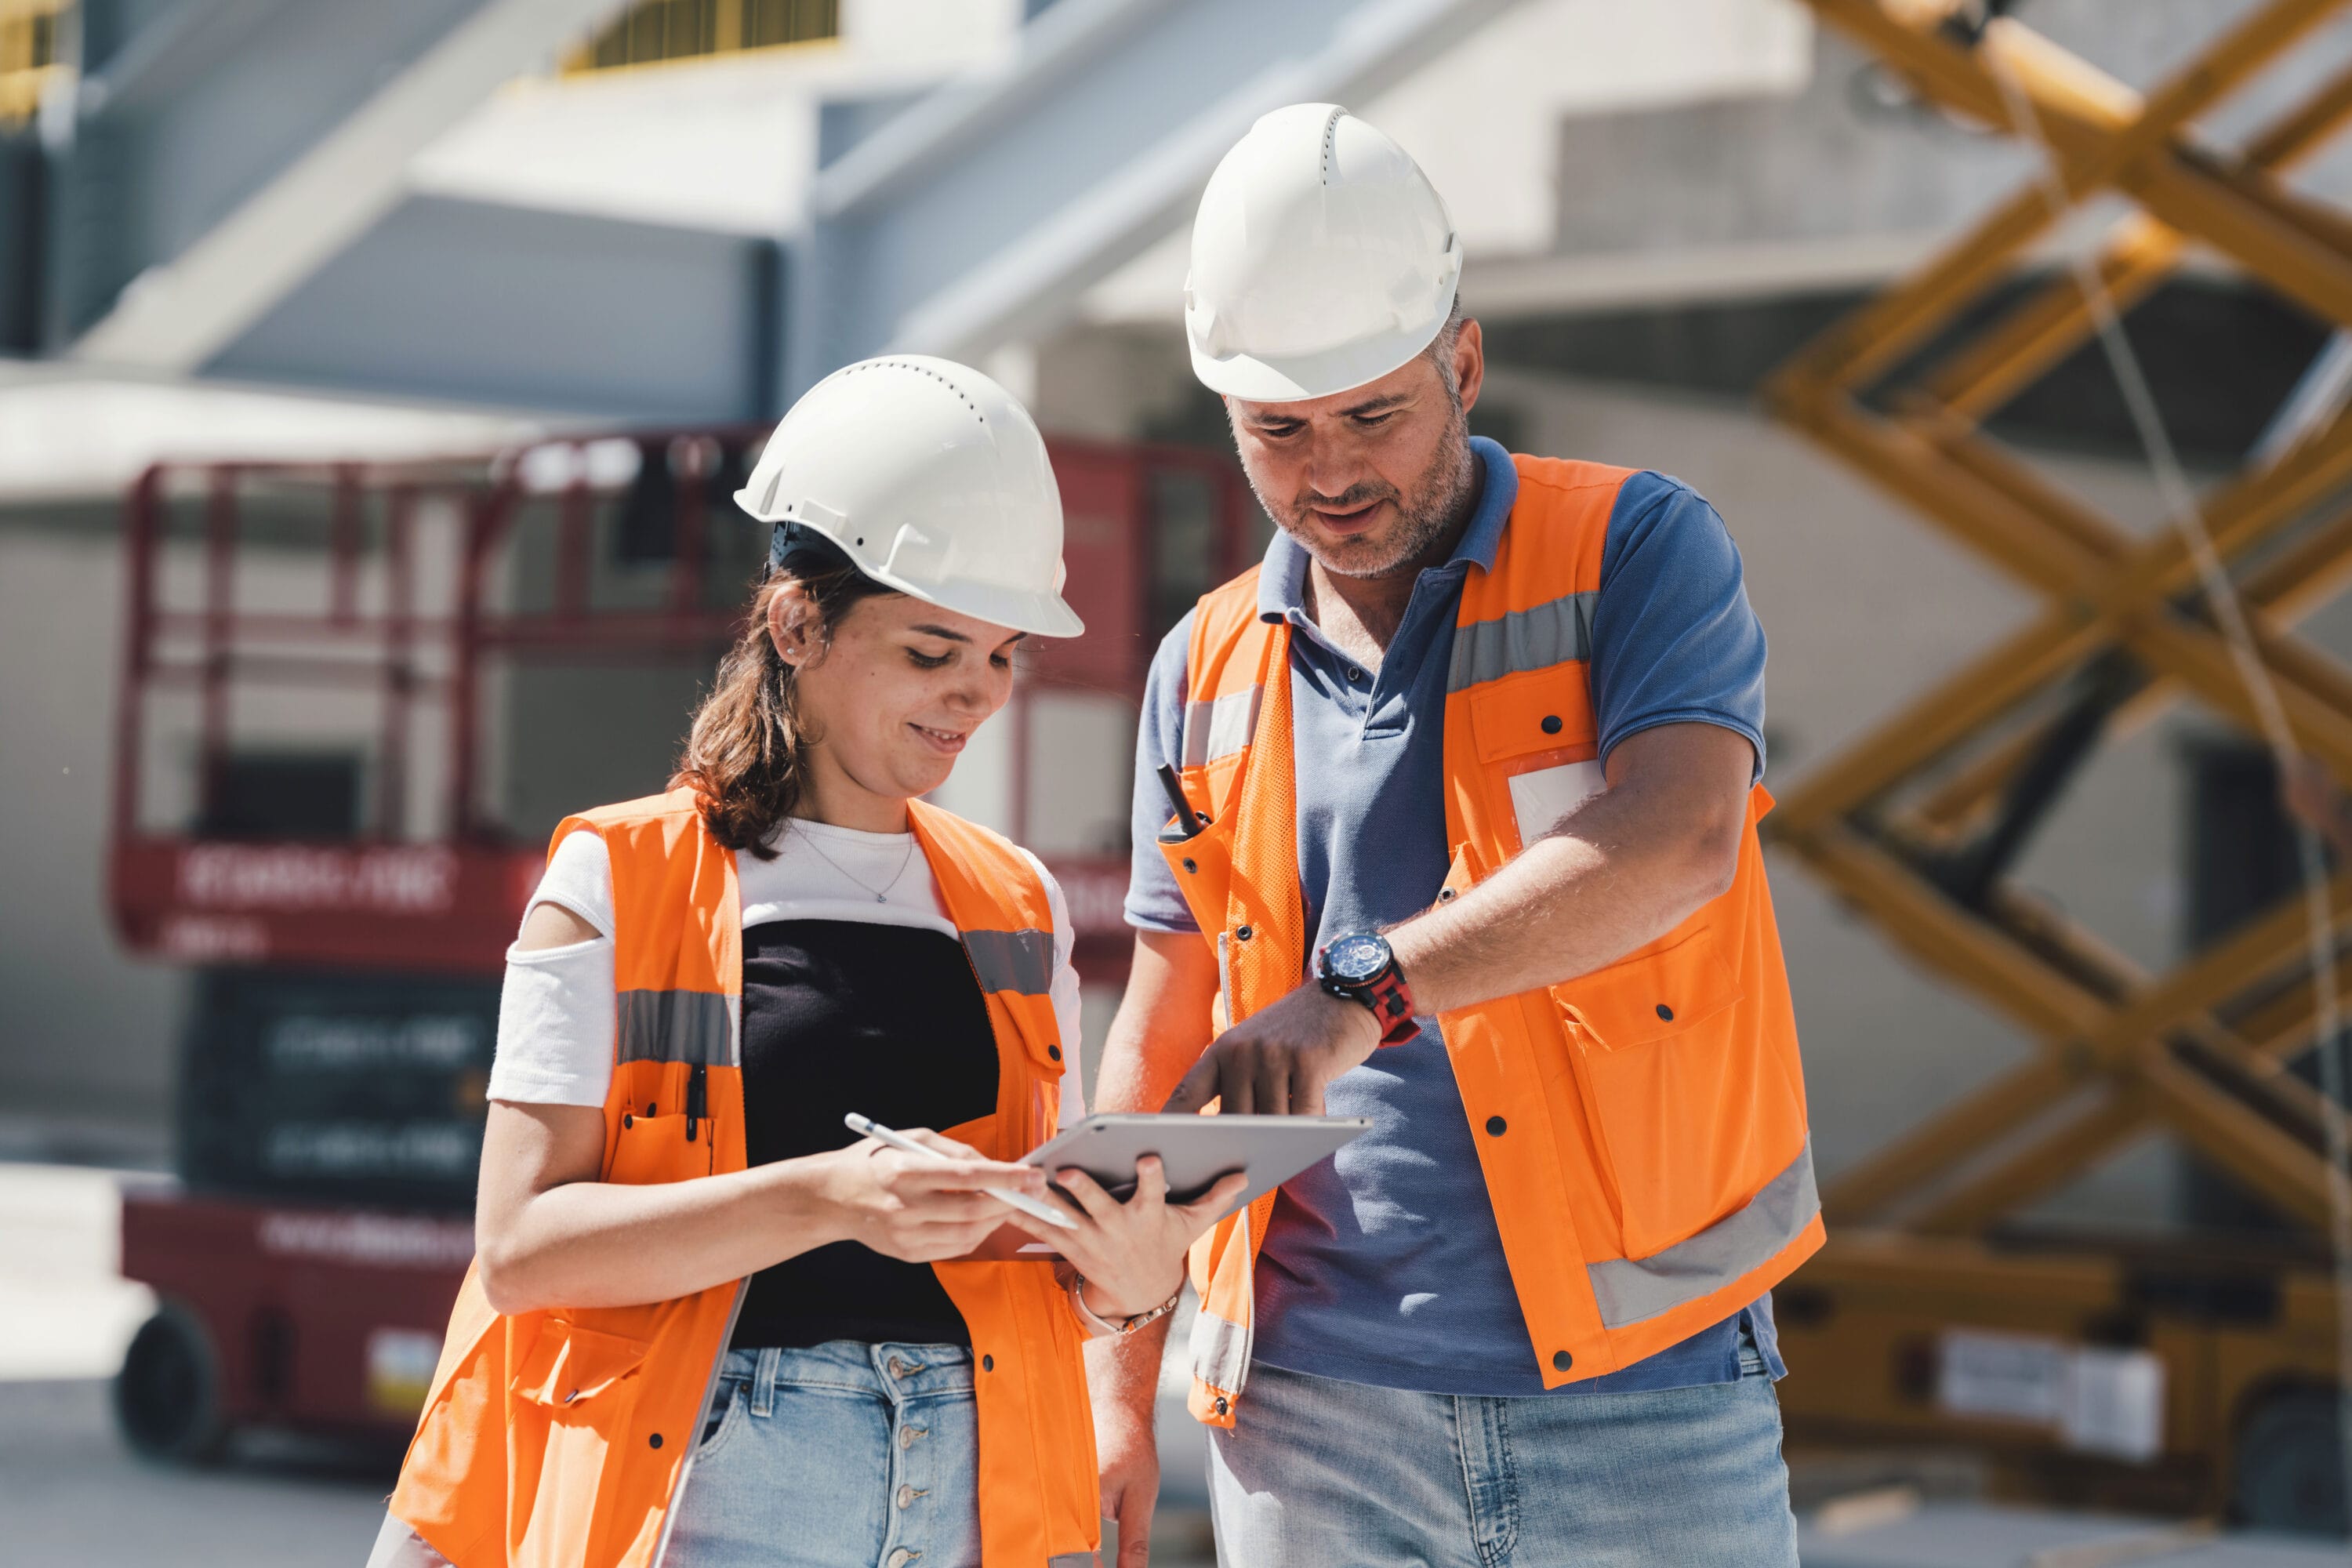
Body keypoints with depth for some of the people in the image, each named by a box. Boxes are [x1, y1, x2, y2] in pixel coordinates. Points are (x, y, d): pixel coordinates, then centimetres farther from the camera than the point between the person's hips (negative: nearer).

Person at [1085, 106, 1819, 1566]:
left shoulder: (1636, 551, 0)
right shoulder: (1209, 673, 12)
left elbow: (1677, 842, -18)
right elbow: (1162, 1043, 16)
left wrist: (1366, 990, -30)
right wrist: (1118, 1386, 7)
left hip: (1642, 1396, -3)